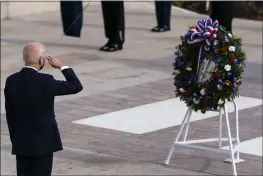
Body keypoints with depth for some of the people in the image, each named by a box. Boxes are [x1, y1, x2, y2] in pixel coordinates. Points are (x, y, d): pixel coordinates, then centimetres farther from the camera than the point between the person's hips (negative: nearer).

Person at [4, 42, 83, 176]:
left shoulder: (11, 81, 0)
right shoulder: (45, 81, -17)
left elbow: (9, 114, 7)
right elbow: (76, 86, -9)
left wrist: (15, 138, 16)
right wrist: (61, 66, 1)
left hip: (21, 142, 5)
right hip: (43, 142, -5)